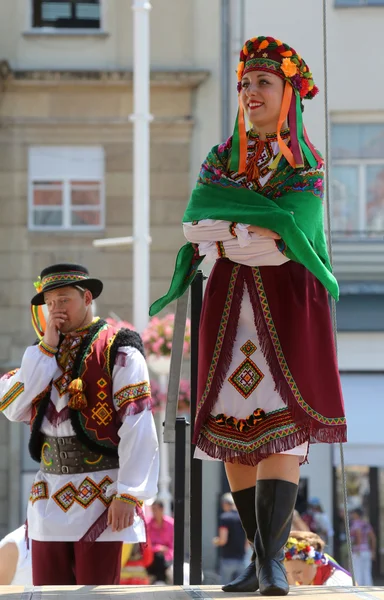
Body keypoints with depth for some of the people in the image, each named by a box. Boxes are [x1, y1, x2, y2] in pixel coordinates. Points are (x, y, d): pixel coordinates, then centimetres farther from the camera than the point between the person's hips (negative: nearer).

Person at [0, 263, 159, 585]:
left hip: (100, 495, -6)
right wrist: (46, 349, -2)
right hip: (51, 496, 6)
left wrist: (128, 494, -17)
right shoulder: (43, 353, 16)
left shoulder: (117, 350, -5)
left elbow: (138, 428, -11)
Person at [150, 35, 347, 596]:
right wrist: (263, 228, -12)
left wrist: (228, 226, -8)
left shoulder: (306, 163, 6)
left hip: (288, 297, -4)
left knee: (281, 422, -16)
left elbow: (294, 225, -11)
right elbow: (194, 220, -1)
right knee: (231, 423, -2)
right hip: (229, 298, 4)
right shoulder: (222, 157, 16)